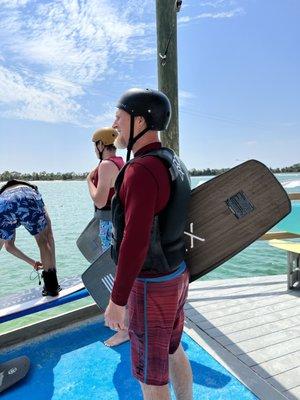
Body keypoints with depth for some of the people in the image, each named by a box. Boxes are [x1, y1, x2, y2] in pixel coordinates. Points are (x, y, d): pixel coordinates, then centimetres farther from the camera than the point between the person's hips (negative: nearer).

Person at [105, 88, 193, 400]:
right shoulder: (172, 164, 6)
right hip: (176, 274, 9)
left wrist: (116, 302, -19)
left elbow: (135, 242, -29)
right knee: (172, 351, 27)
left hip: (153, 286, -9)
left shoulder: (142, 170, -26)